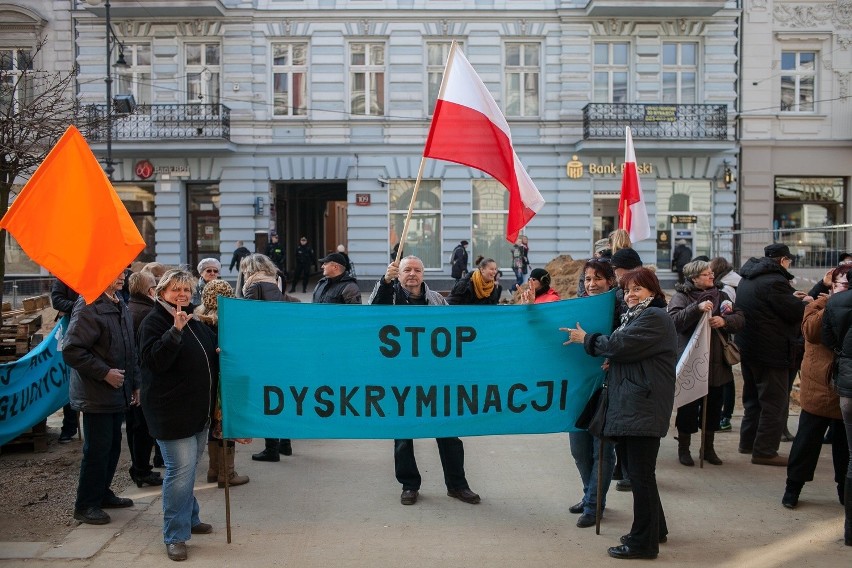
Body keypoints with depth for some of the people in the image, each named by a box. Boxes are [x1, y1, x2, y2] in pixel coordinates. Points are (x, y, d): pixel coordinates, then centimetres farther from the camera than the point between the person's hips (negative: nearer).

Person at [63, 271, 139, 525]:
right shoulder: (88, 307, -17)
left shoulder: (119, 305, 12)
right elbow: (71, 351, -21)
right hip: (97, 395, -8)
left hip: (118, 393, 8)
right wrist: (105, 373, -20)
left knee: (113, 446, 16)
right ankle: (86, 505, 13)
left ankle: (102, 494, 31)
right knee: (97, 449, -1)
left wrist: (134, 384, 17)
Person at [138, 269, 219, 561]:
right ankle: (175, 536, -1)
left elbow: (211, 349, 29)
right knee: (181, 469, -10)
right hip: (171, 410, -8)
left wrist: (221, 349, 8)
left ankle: (189, 518, 33)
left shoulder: (194, 321, 14)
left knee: (188, 468, 19)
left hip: (198, 410, 8)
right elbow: (155, 359, -23)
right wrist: (175, 331, -32)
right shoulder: (154, 321, -10)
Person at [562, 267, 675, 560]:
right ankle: (655, 529, 29)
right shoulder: (636, 316, 22)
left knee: (640, 474, -5)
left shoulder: (654, 318, -11)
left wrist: (586, 339, -3)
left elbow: (619, 345, -18)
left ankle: (643, 541, 3)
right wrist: (609, 360, 2)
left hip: (643, 408, -11)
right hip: (632, 406, 11)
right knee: (637, 471, 17)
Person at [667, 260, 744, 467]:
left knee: (713, 406, 13)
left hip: (716, 362, 5)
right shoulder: (681, 296, -5)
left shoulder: (720, 295, 11)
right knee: (689, 406, 3)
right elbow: (674, 320, -20)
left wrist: (724, 321, -16)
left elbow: (739, 318, 4)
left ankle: (708, 447, 28)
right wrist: (697, 308, -30)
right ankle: (683, 448, 18)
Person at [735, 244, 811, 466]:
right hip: (771, 351, -10)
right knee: (775, 402, -2)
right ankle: (764, 451, -1)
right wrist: (805, 302, 3)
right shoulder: (775, 280, -19)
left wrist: (792, 298, 14)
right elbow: (794, 312, -17)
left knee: (753, 397, 20)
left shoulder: (748, 279, 11)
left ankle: (748, 442, 28)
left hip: (747, 346, 10)